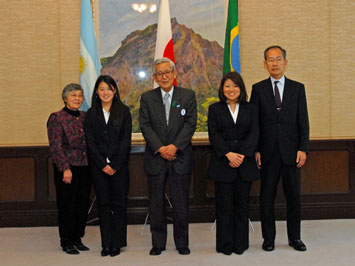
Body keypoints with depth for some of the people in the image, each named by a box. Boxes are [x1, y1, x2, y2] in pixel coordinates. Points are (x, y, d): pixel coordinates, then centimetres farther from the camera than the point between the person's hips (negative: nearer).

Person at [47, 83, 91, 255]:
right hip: (67, 169, -5)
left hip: (85, 168, 5)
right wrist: (66, 168, -16)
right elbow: (55, 147, -10)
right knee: (67, 206, 2)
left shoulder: (85, 117, 11)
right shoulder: (56, 118, -5)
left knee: (83, 205, 9)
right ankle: (66, 242, 14)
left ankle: (77, 238, 23)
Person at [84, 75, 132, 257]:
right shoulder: (91, 113, 7)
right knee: (103, 204, 5)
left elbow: (126, 140, -2)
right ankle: (106, 244, 11)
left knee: (119, 204, 1)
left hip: (119, 165, -1)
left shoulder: (124, 111, 3)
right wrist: (103, 165, -8)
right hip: (98, 165, 1)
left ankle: (117, 244, 9)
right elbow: (90, 142, 2)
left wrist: (115, 165, -9)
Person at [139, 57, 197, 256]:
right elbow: (145, 125, -2)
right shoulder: (147, 98, 6)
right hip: (156, 157, 1)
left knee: (181, 202, 5)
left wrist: (175, 146, -15)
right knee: (156, 203, 6)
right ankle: (158, 243, 18)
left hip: (180, 156, -1)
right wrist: (160, 148, -14)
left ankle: (182, 243, 18)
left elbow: (190, 124, -4)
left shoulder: (188, 95, 4)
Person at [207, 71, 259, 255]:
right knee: (224, 205, 1)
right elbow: (214, 135, -2)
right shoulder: (215, 109, 7)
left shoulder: (250, 109, 11)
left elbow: (254, 134, 1)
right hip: (222, 163, -1)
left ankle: (241, 244, 15)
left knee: (242, 204, 5)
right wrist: (229, 154, -15)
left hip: (245, 163, 2)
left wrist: (242, 154, -13)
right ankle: (225, 245, 10)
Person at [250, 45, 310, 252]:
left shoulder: (298, 88, 8)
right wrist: (255, 150, -4)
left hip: (291, 152, 1)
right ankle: (269, 238, 15)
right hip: (268, 153, -1)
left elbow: (303, 121, 5)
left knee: (294, 196, 6)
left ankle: (295, 237, 19)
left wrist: (303, 149, -4)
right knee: (267, 197, 4)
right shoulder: (258, 89, 6)